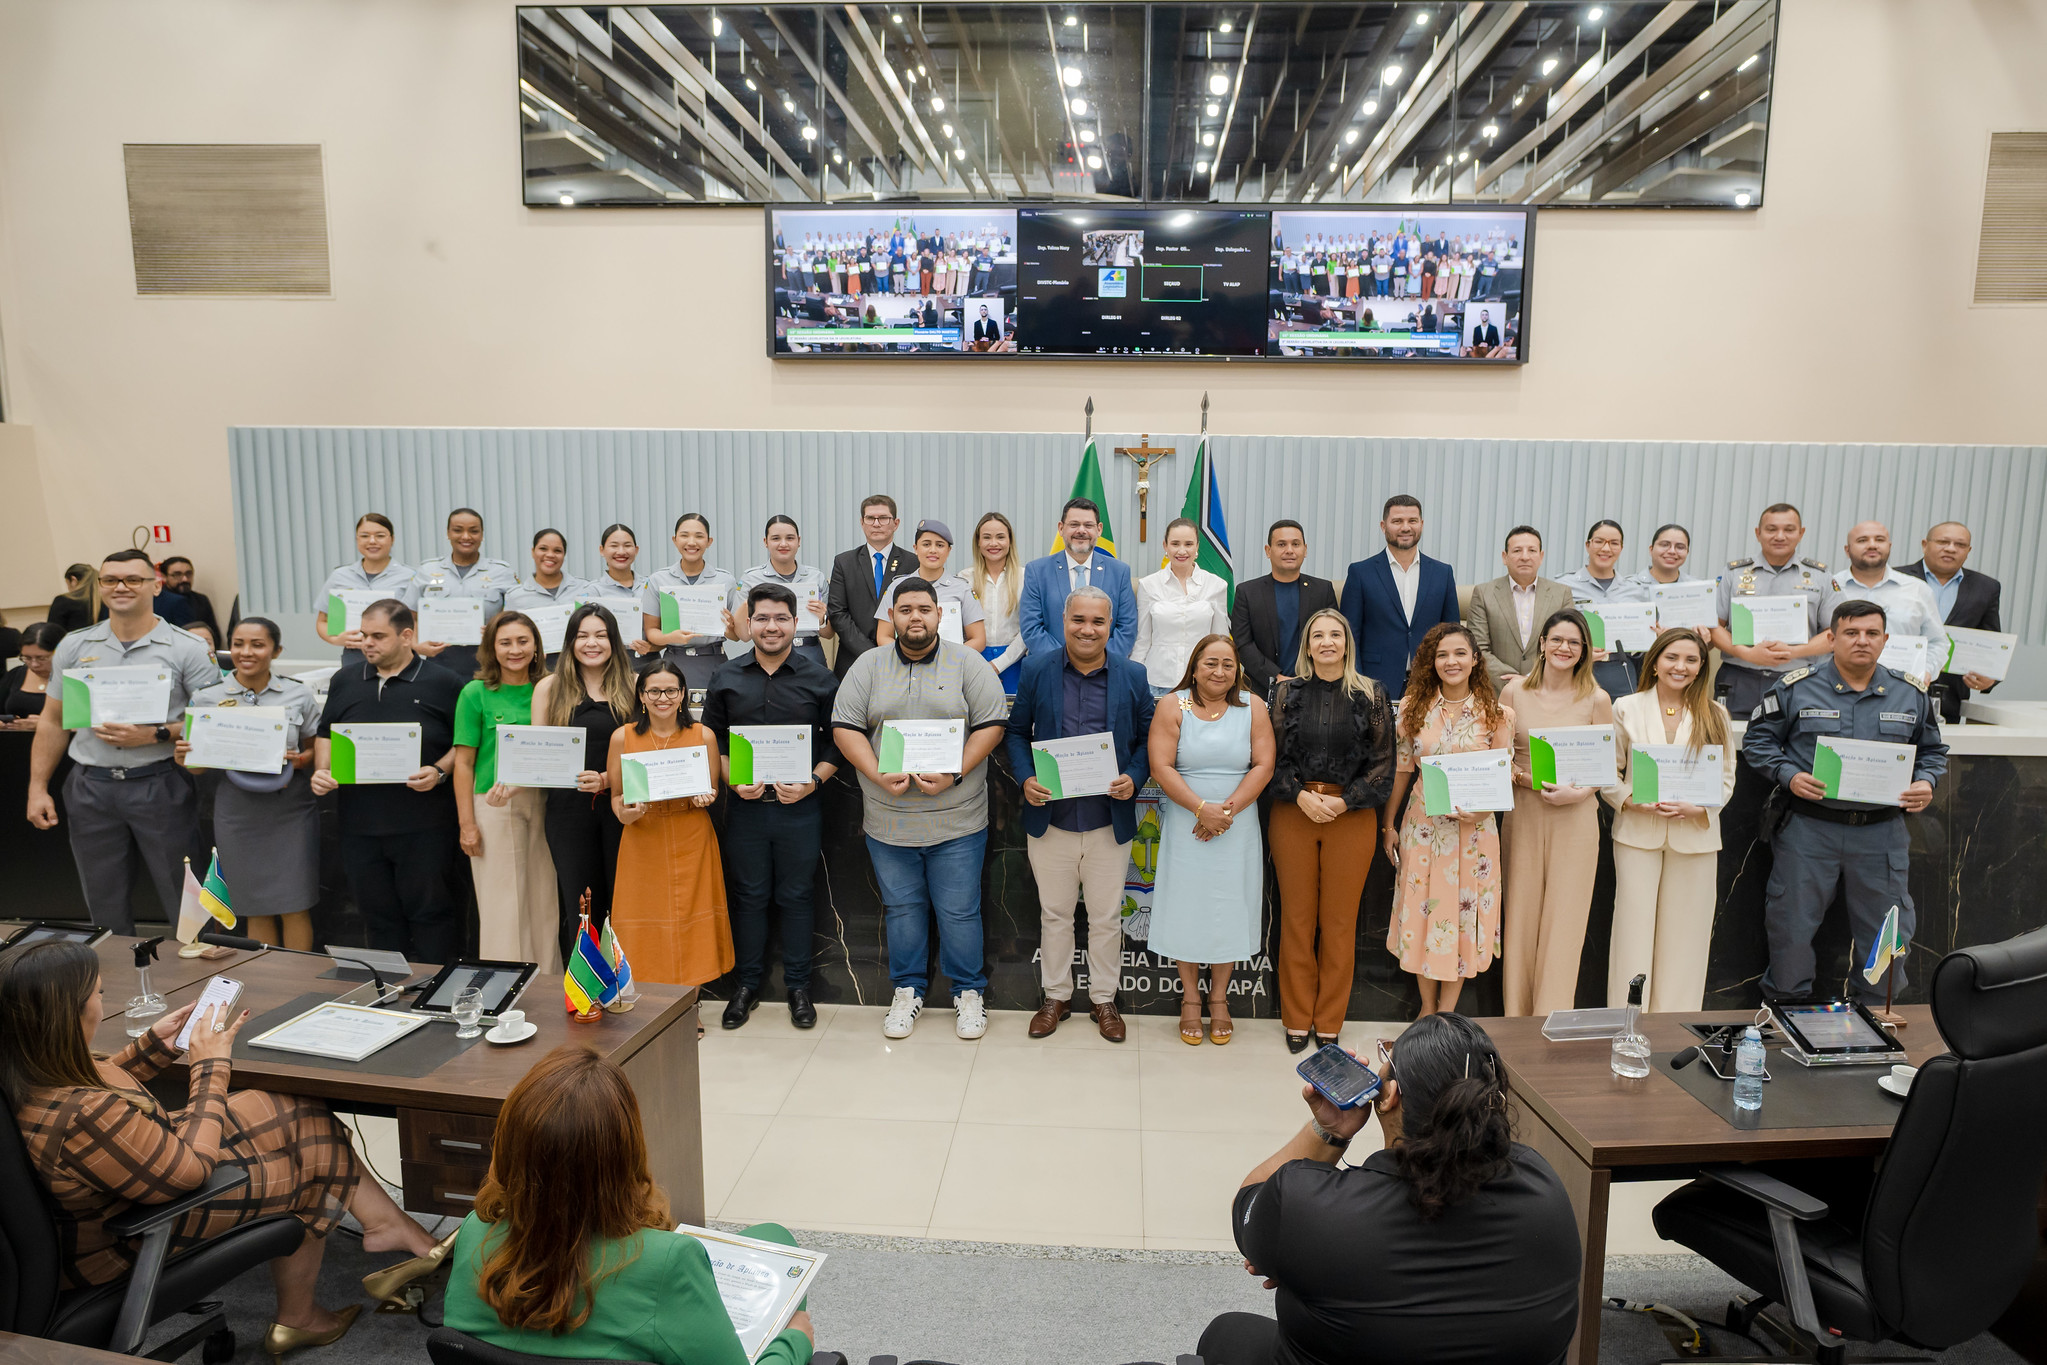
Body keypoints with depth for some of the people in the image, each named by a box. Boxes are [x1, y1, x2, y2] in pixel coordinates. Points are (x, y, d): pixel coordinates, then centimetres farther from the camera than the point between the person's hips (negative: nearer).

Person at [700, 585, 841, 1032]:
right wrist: (733, 780, -6)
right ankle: (747, 983, 26)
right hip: (745, 806, 2)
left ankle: (798, 986, 22)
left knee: (797, 896, 8)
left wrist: (812, 783, -13)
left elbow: (837, 742, 0)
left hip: (800, 807, -2)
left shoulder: (819, 678, -1)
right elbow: (712, 740, 9)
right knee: (748, 895, 11)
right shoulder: (726, 678, 5)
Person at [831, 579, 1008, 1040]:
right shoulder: (868, 666, 5)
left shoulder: (968, 664, 1)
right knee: (902, 908, 13)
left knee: (959, 911, 4)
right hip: (888, 820, 2)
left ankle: (969, 992, 21)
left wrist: (954, 774, -16)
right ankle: (908, 990, 28)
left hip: (957, 820, -2)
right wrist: (878, 775, -14)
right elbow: (845, 728, 1)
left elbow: (991, 725, -5)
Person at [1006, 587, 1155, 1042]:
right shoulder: (1036, 670, -1)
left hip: (1110, 822, 0)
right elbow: (1017, 731, 5)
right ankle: (1055, 996, 32)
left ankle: (1103, 999, 29)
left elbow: (1146, 738, 5)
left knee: (1106, 918, 12)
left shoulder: (1133, 676, 0)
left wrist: (1134, 778, -13)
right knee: (1054, 914, 14)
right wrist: (1026, 778, -11)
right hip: (1050, 819, 0)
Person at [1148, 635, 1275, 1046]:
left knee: (1228, 911, 7)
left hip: (1238, 828, 1)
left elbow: (1263, 766, -3)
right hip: (1186, 827, -1)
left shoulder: (1253, 708, 2)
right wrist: (1202, 808, -18)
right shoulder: (1173, 707, -2)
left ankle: (1219, 999, 22)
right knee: (1186, 909, 5)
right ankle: (1191, 999, 21)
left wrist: (1229, 810, -14)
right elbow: (1161, 768, -10)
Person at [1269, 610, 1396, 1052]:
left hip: (1351, 816, -1)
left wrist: (1344, 802, -10)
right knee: (1296, 917, 6)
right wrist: (1300, 796, -11)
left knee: (1340, 921, 5)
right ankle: (1297, 1019, 19)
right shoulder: (1288, 692, 5)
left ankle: (1330, 1022, 19)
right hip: (1293, 813, 1)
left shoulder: (1370, 695, 3)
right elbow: (1272, 754, 3)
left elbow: (1382, 761, 1)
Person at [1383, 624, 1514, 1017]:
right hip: (1423, 824, 1)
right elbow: (1401, 769, 6)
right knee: (1422, 910, 7)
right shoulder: (1413, 707, 1)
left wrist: (1483, 808, -19)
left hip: (1474, 827, -1)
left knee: (1464, 914, 6)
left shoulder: (1497, 714, -2)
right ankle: (1427, 1008, 24)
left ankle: (1446, 1013, 21)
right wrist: (1388, 824, 7)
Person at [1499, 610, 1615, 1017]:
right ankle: (1517, 1019, 15)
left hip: (1576, 816, -1)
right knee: (1521, 915, 3)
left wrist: (1578, 791, -12)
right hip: (1523, 813, 1)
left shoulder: (1596, 699, 2)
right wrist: (1526, 779, -9)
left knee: (1565, 919, 0)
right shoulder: (1514, 692, 4)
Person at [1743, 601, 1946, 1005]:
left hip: (1882, 832, 2)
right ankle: (1785, 1011, 23)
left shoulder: (1911, 694, 8)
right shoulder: (1795, 688, -1)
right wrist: (1789, 775, -14)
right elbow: (1757, 741, 3)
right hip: (1809, 828, -2)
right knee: (1791, 927, 4)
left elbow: (1933, 750, 18)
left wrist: (1925, 782, -3)